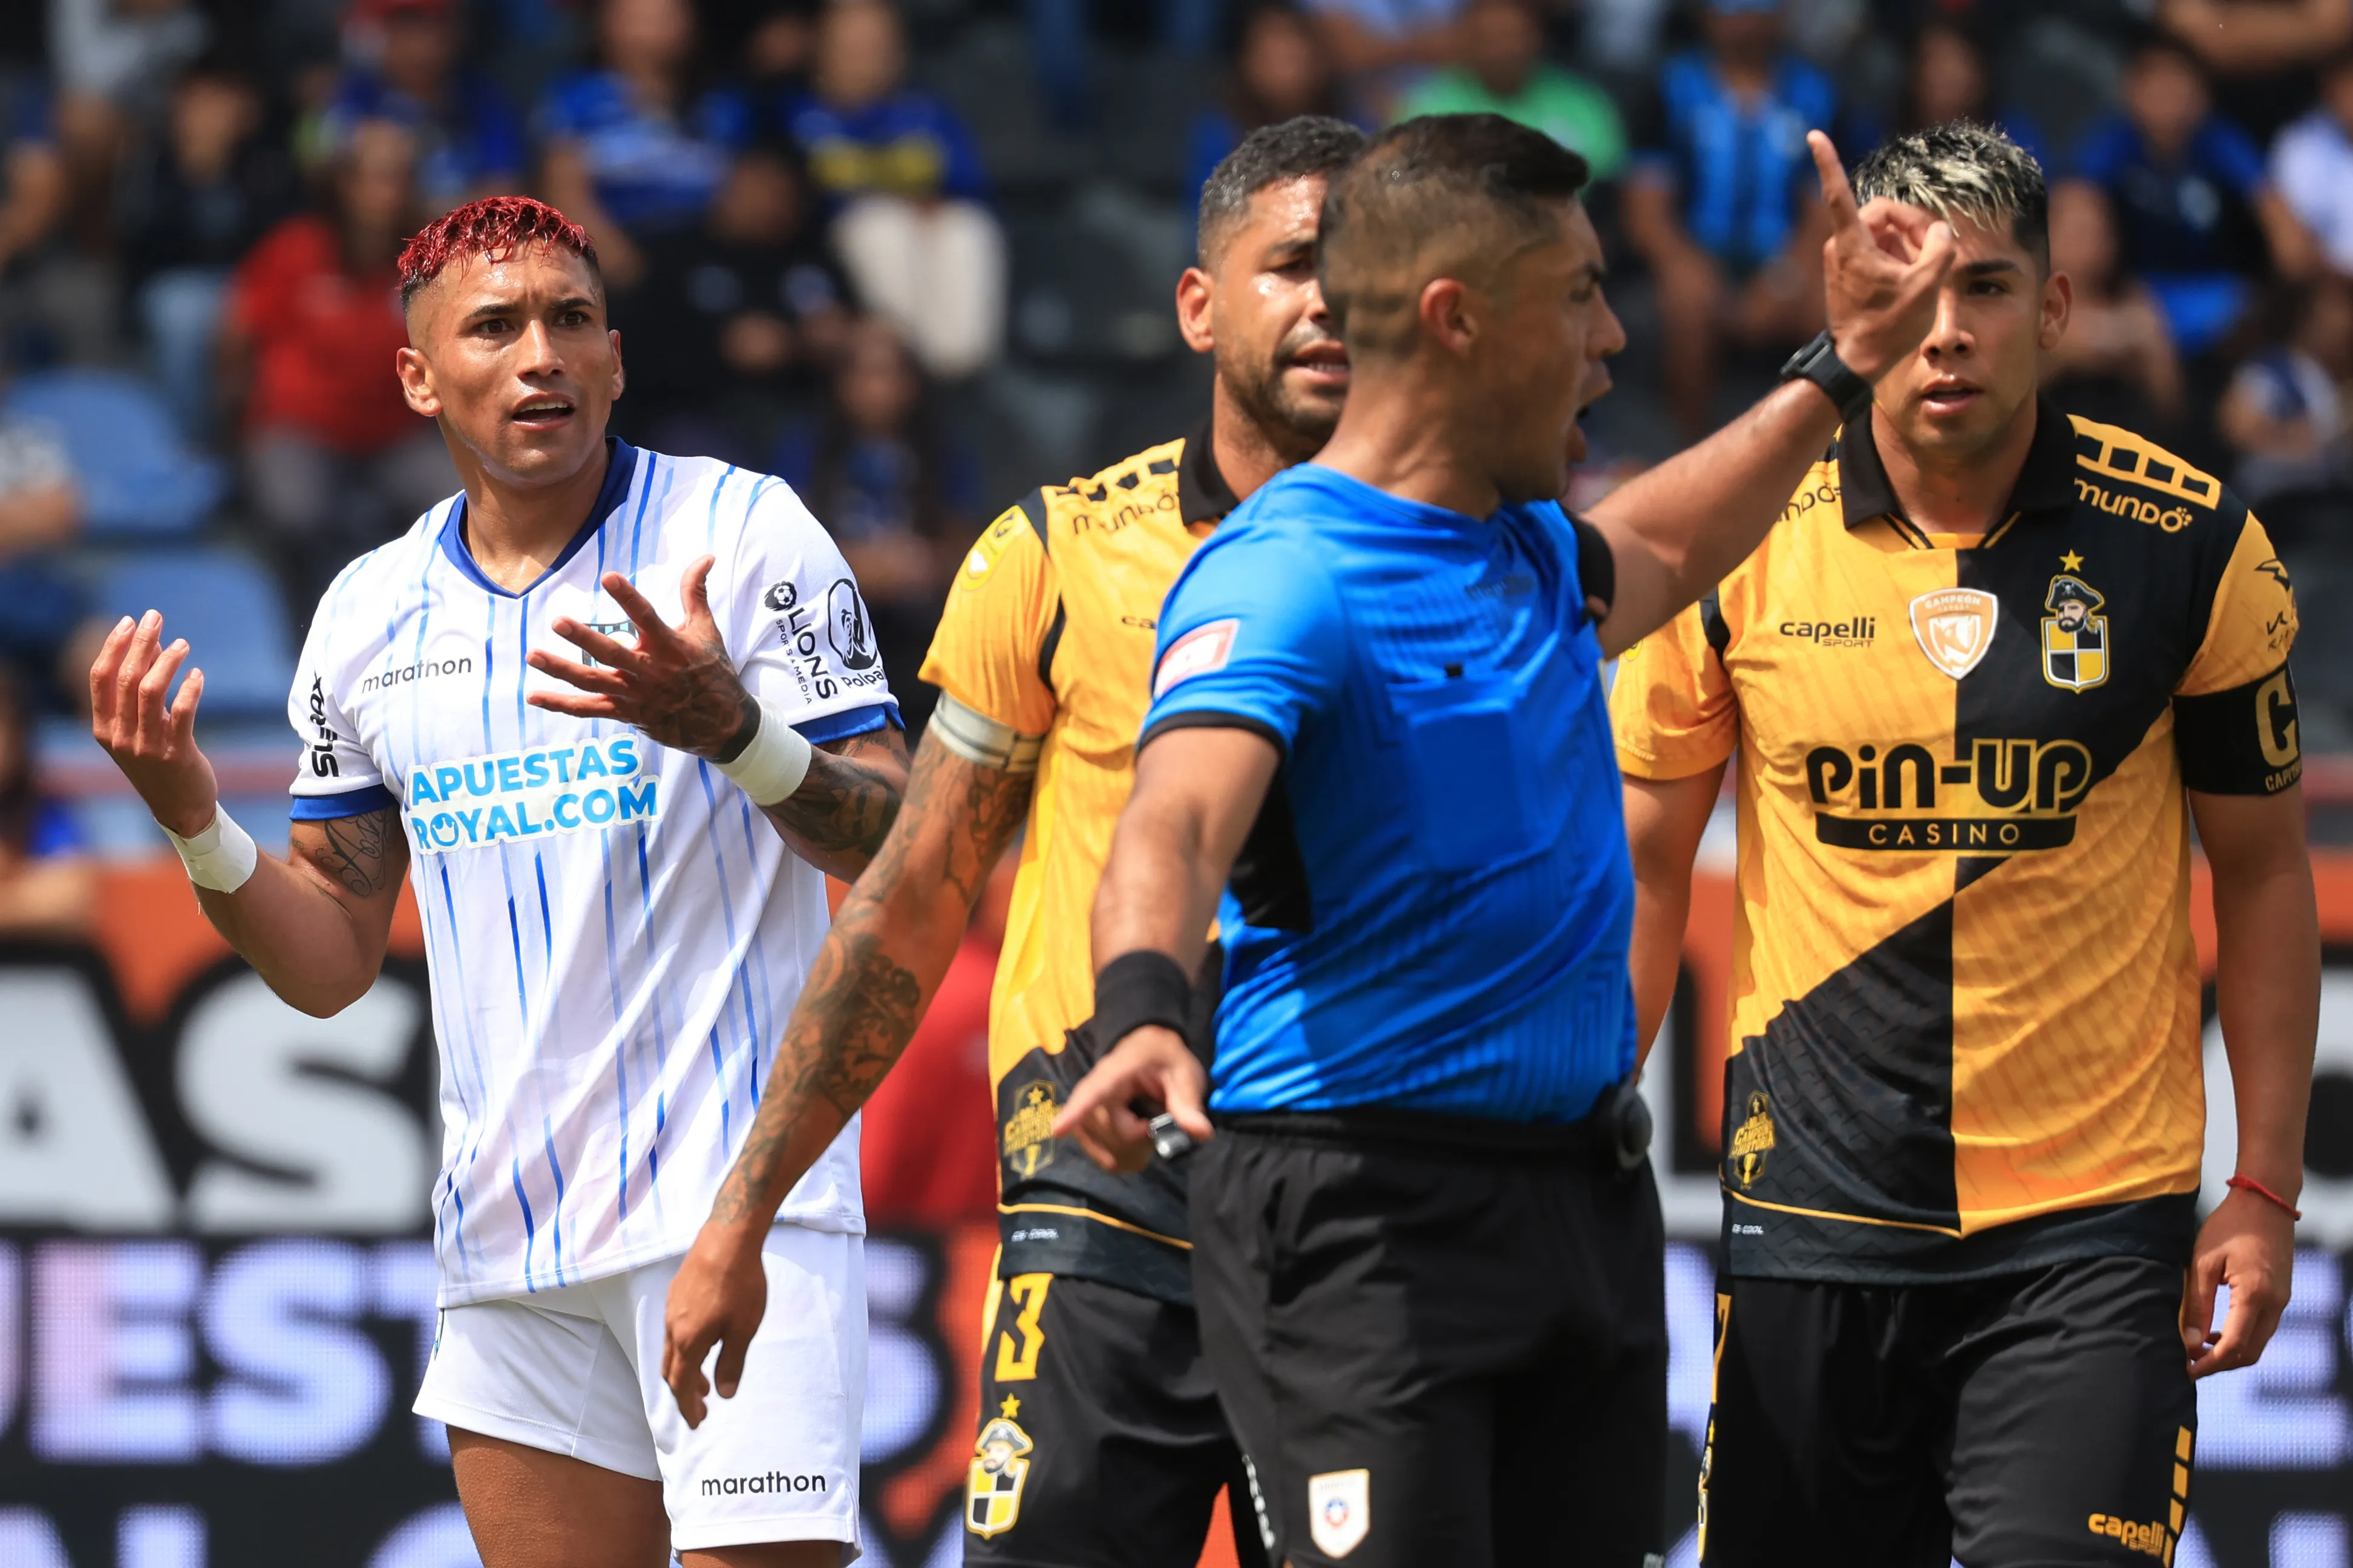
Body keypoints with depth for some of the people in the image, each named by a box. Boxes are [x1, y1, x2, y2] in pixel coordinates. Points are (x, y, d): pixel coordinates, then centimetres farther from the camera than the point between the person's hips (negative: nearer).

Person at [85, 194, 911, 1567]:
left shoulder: (744, 533, -4)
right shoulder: (371, 615, 11)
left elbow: (894, 849, -9)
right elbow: (334, 962, 15)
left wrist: (727, 729, -27)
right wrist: (194, 822, -3)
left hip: (734, 1209, -5)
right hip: (507, 1237, 5)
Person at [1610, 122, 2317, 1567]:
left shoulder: (2190, 549, -3)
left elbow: (2264, 872, 6)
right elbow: (1644, 866, 8)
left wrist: (2266, 1192, 1)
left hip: (2092, 1227, -1)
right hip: (1814, 1215, 1)